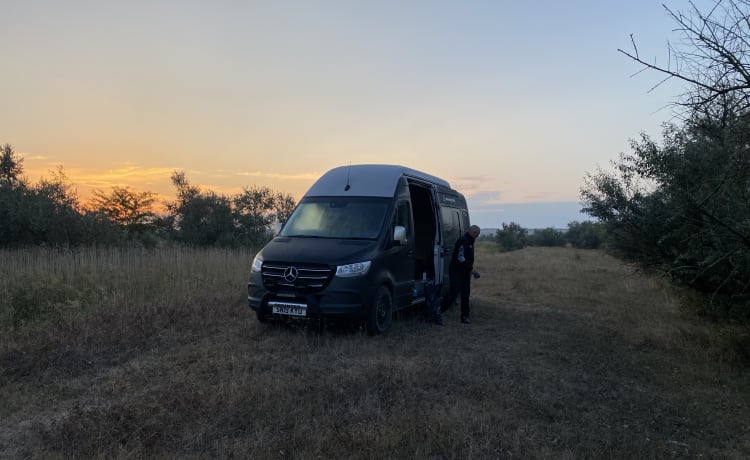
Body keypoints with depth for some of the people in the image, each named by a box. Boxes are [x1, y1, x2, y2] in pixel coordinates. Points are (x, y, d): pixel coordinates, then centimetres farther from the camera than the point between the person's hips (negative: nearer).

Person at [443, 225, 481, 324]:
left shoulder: (470, 242, 16)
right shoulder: (463, 241, -16)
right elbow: (461, 258, -24)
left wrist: (470, 268, 13)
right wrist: (471, 269, -19)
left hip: (465, 272, 10)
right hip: (457, 272, -10)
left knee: (466, 293, 8)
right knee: (453, 293, -12)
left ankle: (465, 316, 13)